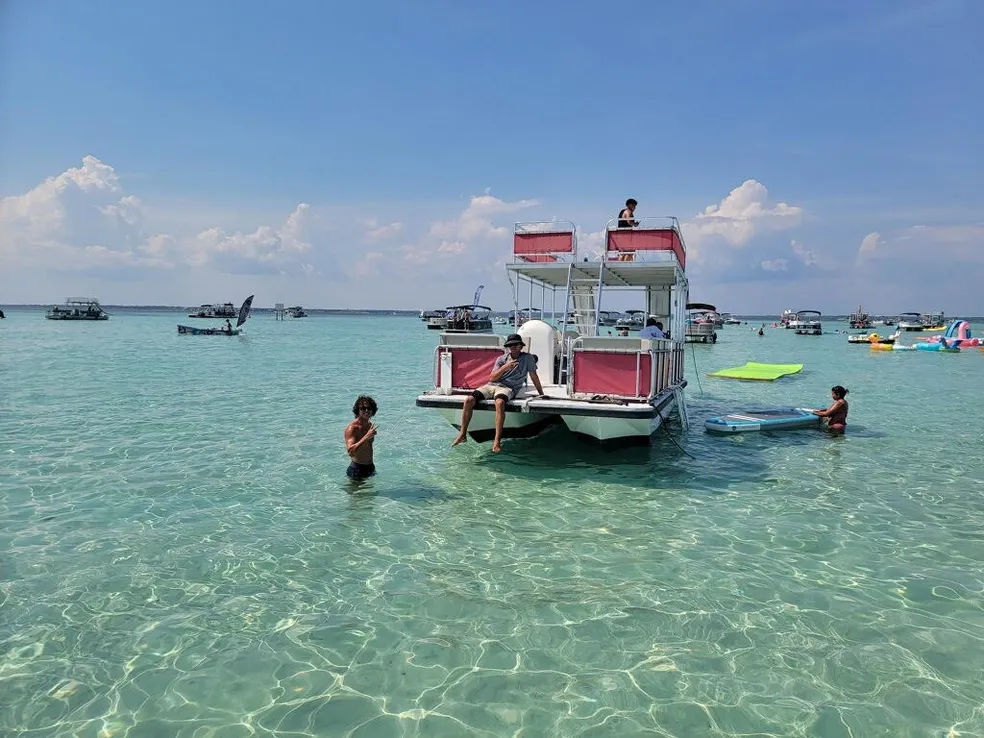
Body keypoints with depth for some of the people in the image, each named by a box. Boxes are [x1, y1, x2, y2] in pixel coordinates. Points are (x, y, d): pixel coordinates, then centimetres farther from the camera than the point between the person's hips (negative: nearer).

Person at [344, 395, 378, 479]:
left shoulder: (371, 425, 5)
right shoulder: (352, 428, -19)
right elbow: (350, 451, -32)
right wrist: (366, 437, -40)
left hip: (371, 468, 7)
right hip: (357, 469, -7)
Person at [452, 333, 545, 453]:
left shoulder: (528, 358, 8)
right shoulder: (501, 359, 16)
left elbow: (534, 377, 15)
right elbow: (492, 378, 6)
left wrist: (542, 395, 20)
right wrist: (505, 368, -8)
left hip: (508, 388, -4)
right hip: (491, 385, 4)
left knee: (499, 403, -40)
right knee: (469, 400, -20)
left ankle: (497, 441, -39)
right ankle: (463, 434, -9)